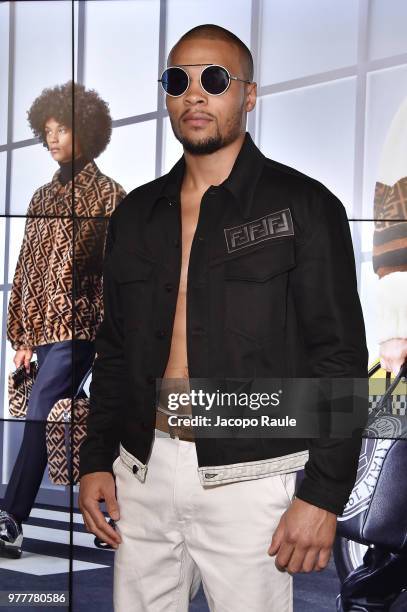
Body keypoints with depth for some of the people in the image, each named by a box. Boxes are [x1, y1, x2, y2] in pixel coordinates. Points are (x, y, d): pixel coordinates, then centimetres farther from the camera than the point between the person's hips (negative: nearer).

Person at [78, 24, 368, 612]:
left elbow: (339, 358, -8)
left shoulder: (303, 207, -5)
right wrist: (95, 459, 10)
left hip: (249, 481, -4)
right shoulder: (136, 214, 11)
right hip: (142, 473, 5)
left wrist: (324, 494, -13)